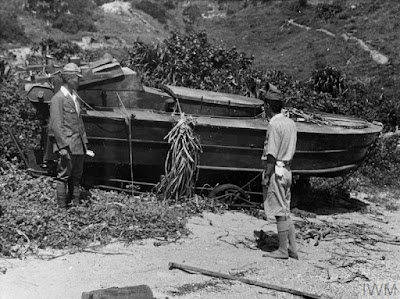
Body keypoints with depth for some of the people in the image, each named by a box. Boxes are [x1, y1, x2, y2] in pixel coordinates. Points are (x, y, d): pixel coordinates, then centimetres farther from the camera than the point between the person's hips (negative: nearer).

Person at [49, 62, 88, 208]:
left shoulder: (75, 97, 16)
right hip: (67, 145, -8)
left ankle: (75, 205, 21)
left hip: (79, 146, 8)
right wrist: (63, 146, -19)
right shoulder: (58, 98, -10)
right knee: (64, 177, -1)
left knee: (76, 177, 13)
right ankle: (62, 207, 7)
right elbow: (56, 125, -14)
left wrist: (84, 141, 16)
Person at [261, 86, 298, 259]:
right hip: (287, 170, 9)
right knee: (285, 211, 14)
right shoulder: (291, 123, 11)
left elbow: (272, 155, -19)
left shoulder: (274, 125, -16)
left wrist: (266, 176, -16)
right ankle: (292, 249, 18)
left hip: (276, 171, -9)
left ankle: (283, 250, 7)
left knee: (280, 213, -1)